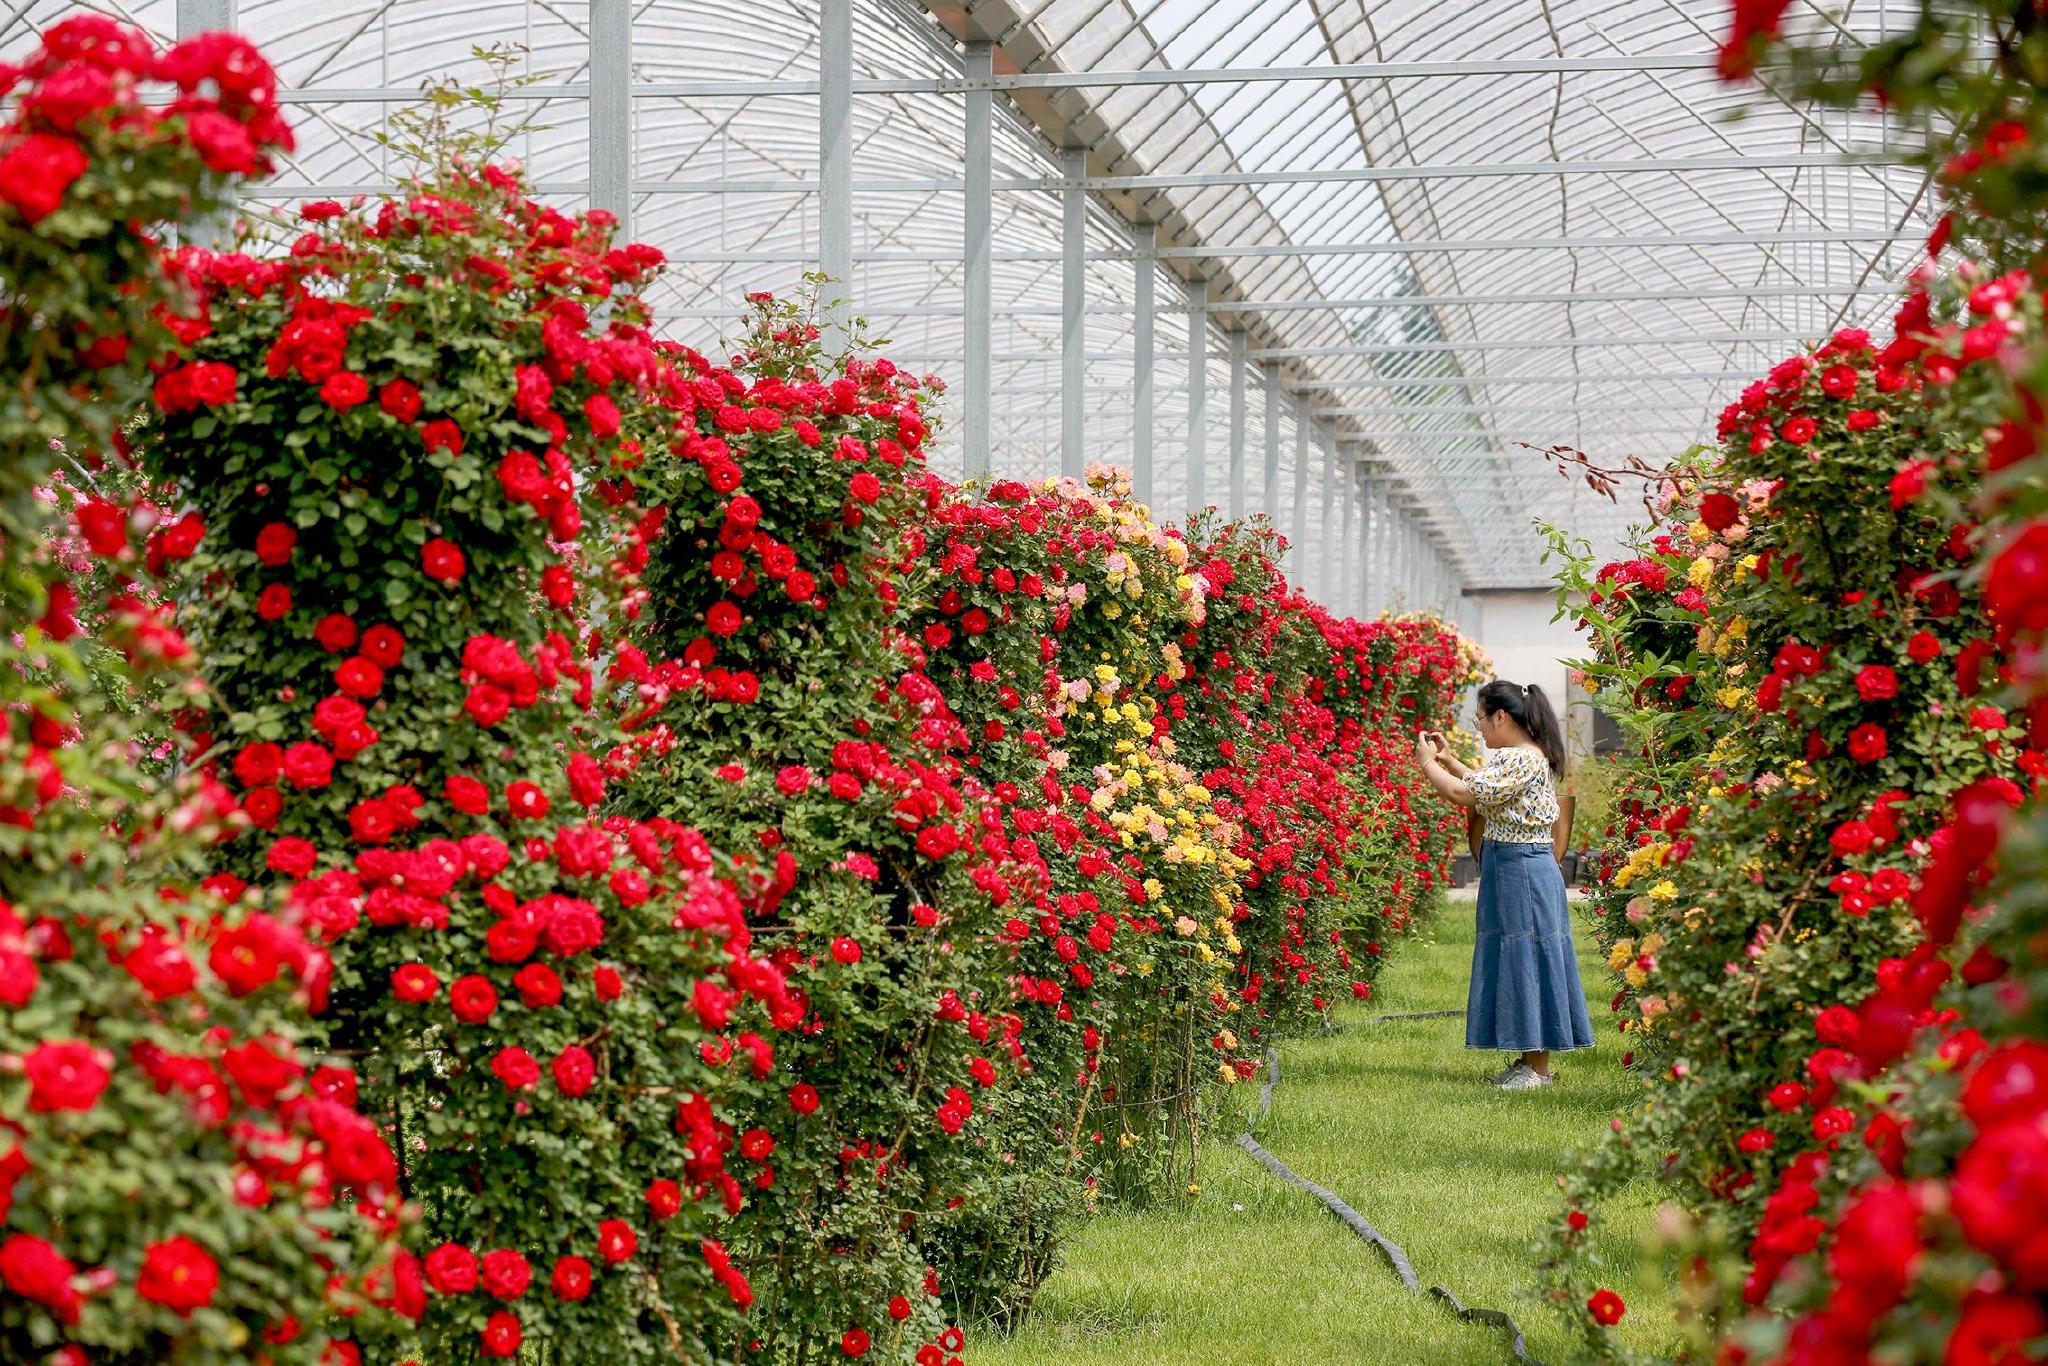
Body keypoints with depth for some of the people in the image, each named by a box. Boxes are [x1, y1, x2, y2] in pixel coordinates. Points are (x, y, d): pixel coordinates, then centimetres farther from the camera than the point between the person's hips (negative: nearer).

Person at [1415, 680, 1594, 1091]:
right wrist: (1449, 760, 22)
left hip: (1522, 870, -10)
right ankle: (1527, 1060, 20)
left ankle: (1540, 1069, 0)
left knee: (1527, 960, -5)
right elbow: (1487, 787, 26)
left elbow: (1464, 794, -23)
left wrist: (1427, 763, -8)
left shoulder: (1522, 760, -19)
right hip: (1511, 871, 10)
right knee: (1516, 962, 13)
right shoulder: (1521, 757, 13)